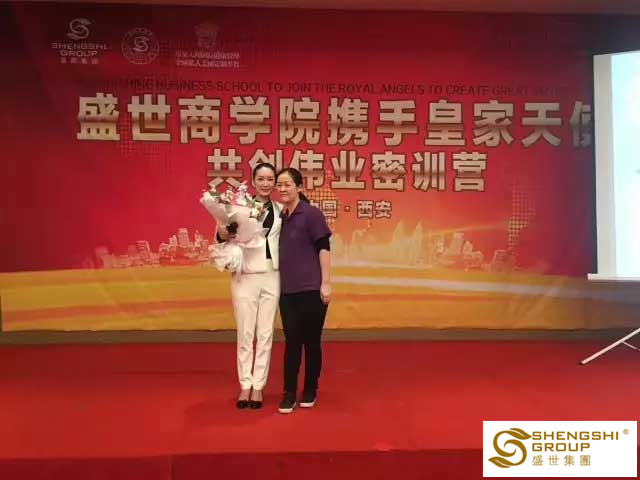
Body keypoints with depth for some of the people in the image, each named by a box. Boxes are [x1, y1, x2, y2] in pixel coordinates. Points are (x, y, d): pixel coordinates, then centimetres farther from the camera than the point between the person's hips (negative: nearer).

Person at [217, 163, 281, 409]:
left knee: (265, 334, 7)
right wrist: (223, 233, -28)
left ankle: (258, 386, 19)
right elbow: (223, 234, -8)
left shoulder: (281, 210, 7)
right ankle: (245, 385, 19)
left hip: (271, 277, 3)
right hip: (245, 277, -2)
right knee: (245, 333, 6)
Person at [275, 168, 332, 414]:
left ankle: (310, 391, 24)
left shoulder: (311, 213, -6)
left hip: (311, 289, -5)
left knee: (311, 341, 7)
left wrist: (326, 283, -13)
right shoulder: (281, 217, 10)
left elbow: (324, 248, -9)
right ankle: (289, 394, 17)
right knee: (291, 342, 8)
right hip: (287, 290, 5)